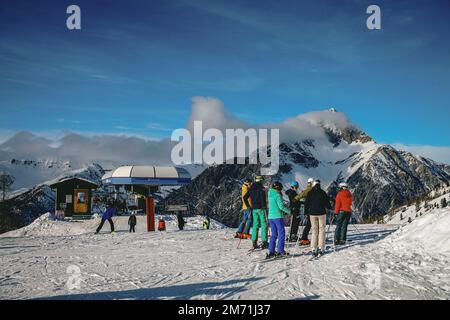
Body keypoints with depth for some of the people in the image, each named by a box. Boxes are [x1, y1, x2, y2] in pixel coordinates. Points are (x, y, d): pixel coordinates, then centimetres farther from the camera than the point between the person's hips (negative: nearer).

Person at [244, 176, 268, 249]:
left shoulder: (251, 188, 11)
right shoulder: (261, 187, -8)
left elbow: (245, 197, 12)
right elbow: (262, 196, -24)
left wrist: (248, 206, 16)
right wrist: (264, 206, -17)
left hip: (254, 209, 6)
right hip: (261, 208, -6)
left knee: (255, 224, 10)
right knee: (264, 224, -1)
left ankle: (254, 242, 7)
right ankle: (264, 241, -5)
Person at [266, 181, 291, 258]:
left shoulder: (270, 195, 12)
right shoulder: (277, 195, -12)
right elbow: (281, 206, -17)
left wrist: (284, 210, 17)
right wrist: (289, 211, -2)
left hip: (271, 217, 8)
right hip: (278, 216, -8)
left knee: (273, 234, 12)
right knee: (281, 234, 0)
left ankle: (271, 251, 8)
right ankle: (280, 250, -3)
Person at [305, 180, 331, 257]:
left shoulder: (310, 193, 1)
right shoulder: (323, 193, -5)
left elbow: (306, 204, 4)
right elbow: (327, 203, 0)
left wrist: (306, 212, 14)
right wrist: (329, 207, 20)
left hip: (312, 214, 2)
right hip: (321, 213, -2)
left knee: (314, 231, 6)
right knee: (321, 230, 5)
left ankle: (314, 249, 1)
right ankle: (321, 248, 0)